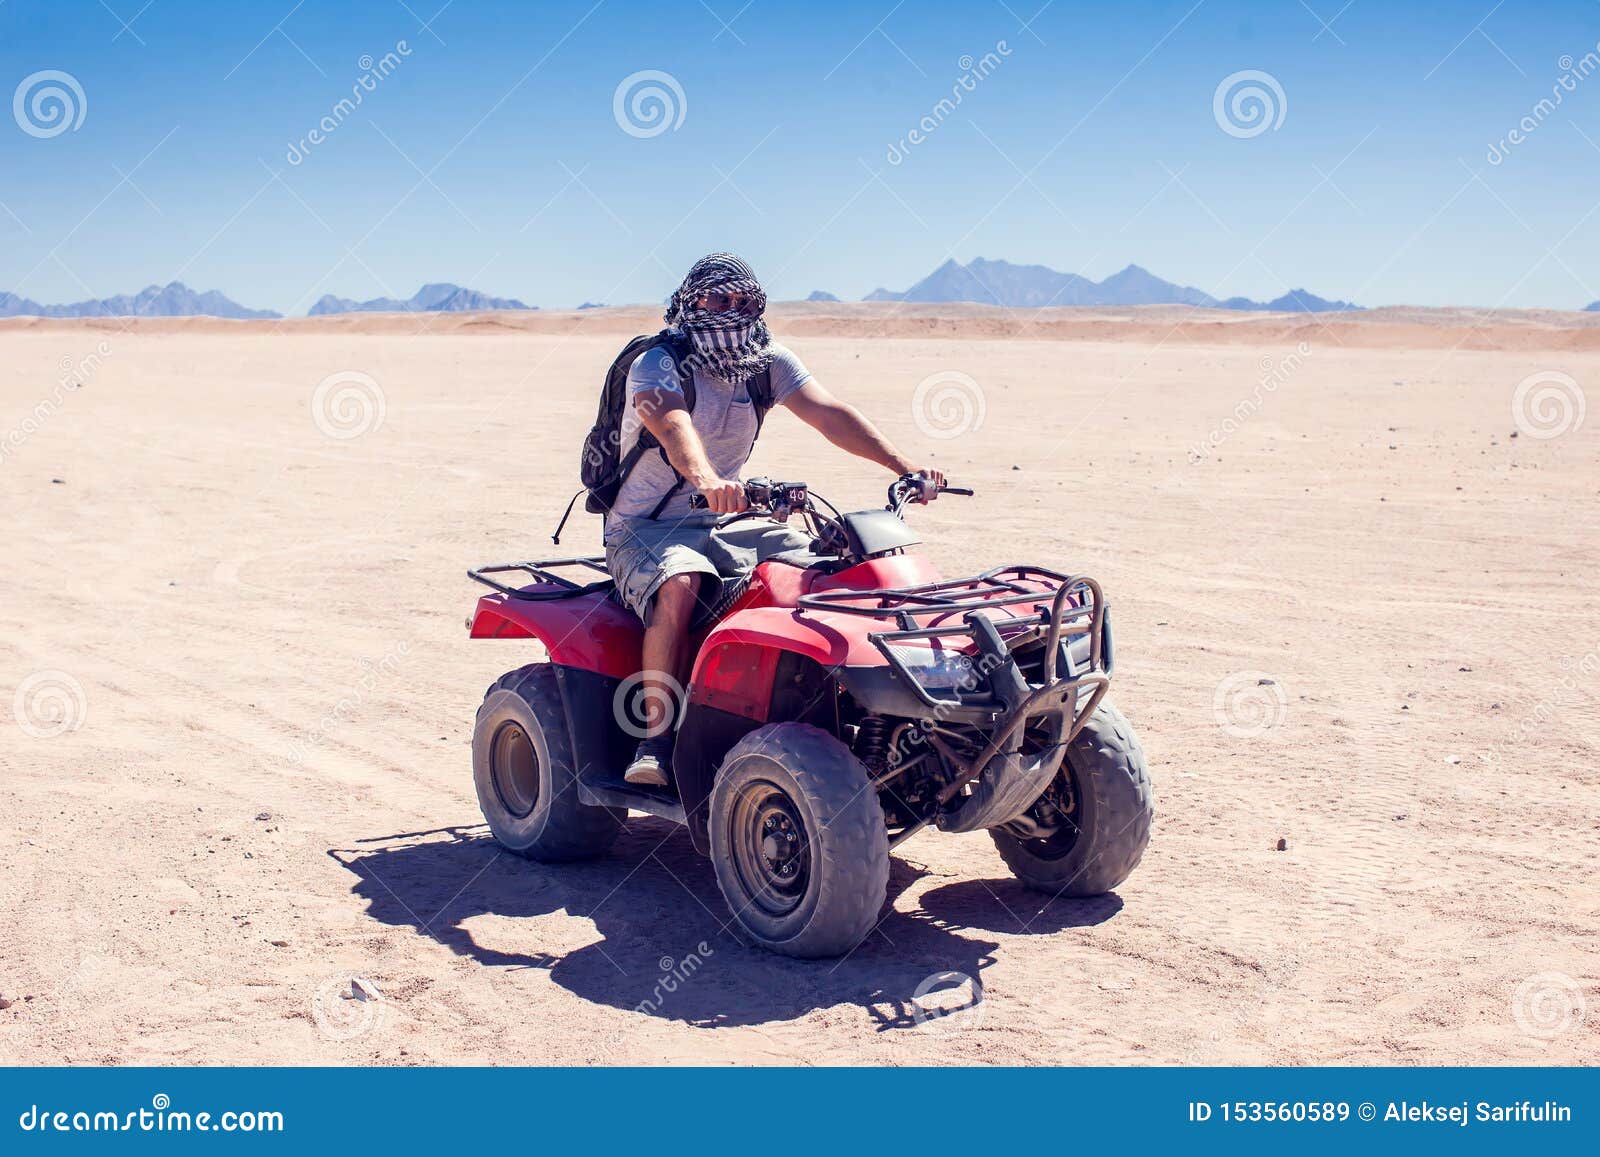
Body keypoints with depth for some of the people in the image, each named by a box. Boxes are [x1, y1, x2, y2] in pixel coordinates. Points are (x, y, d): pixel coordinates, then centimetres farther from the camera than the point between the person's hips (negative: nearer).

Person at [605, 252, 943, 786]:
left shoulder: (769, 363, 4)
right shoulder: (657, 364, -13)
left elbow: (828, 413, -11)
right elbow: (672, 424, -35)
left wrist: (903, 465, -26)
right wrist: (704, 478, -57)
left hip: (725, 523, 6)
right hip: (645, 528, -5)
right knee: (680, 587, -37)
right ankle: (655, 737, -25)